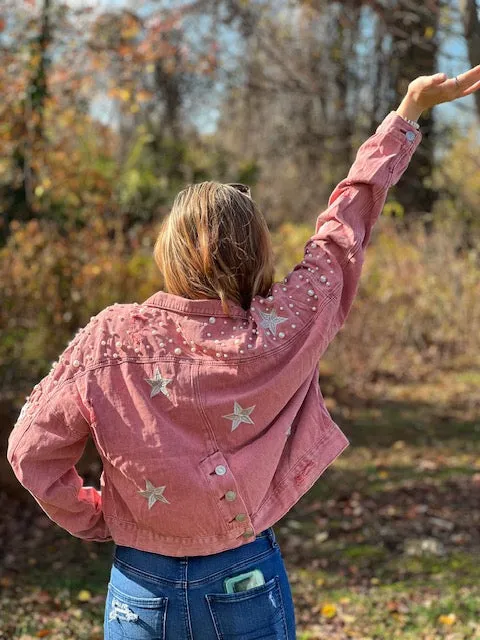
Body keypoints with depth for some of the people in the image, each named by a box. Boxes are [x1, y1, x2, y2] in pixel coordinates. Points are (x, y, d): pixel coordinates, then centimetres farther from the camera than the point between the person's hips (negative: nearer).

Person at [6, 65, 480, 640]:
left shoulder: (112, 338, -14)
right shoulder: (284, 331, -14)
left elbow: (31, 449, -9)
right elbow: (345, 227, -2)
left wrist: (95, 521, 6)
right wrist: (409, 111, 11)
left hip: (141, 588, 0)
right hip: (246, 583, 0)